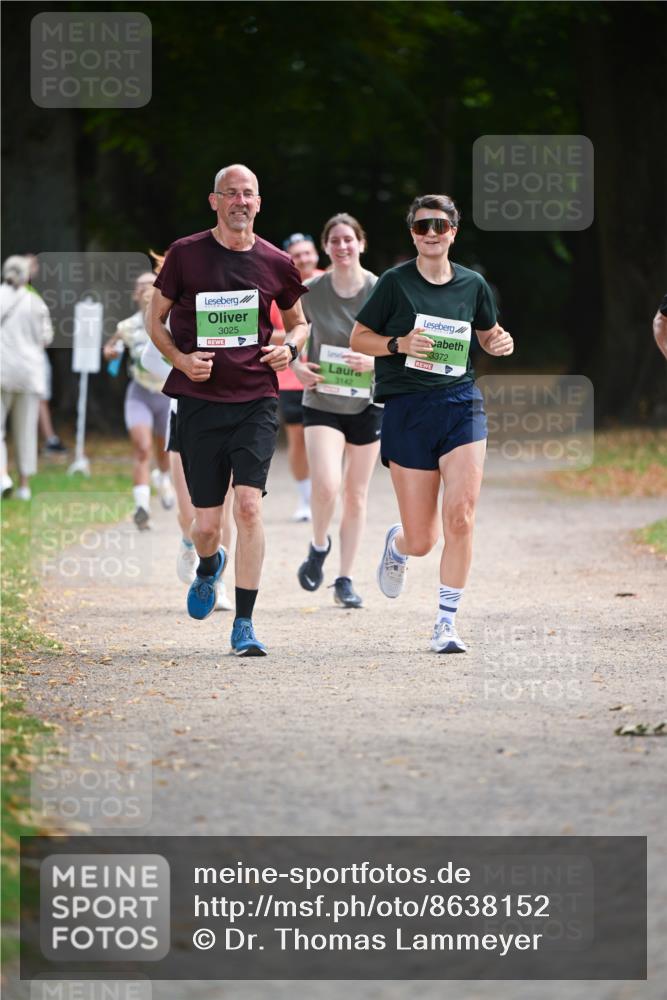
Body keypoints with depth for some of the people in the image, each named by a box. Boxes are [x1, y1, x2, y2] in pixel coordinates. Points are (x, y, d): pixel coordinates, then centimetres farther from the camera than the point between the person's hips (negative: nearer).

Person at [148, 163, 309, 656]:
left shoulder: (276, 263, 4)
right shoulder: (185, 254, 0)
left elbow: (299, 323, 20)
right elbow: (157, 319, 9)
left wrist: (290, 348, -2)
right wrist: (180, 359, -9)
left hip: (256, 399, 0)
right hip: (200, 400, 0)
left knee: (249, 505, -16)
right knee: (206, 524, 2)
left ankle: (244, 624, -9)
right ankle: (209, 567, 41)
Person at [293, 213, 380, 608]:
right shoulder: (311, 291, -5)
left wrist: (377, 361, -20)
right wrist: (297, 367, -5)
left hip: (368, 404, 1)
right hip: (322, 402, -1)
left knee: (356, 495, 7)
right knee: (326, 486, -19)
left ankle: (345, 579, 18)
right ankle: (319, 546, 11)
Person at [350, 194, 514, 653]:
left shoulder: (473, 284, 8)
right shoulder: (395, 282, 0)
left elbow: (488, 333, 24)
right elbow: (358, 338, 3)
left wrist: (502, 342, 1)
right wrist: (400, 344, -14)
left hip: (461, 404, 2)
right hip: (407, 409, -2)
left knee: (461, 517, -15)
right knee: (422, 540, 2)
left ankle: (447, 622, -3)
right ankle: (397, 544, 42)